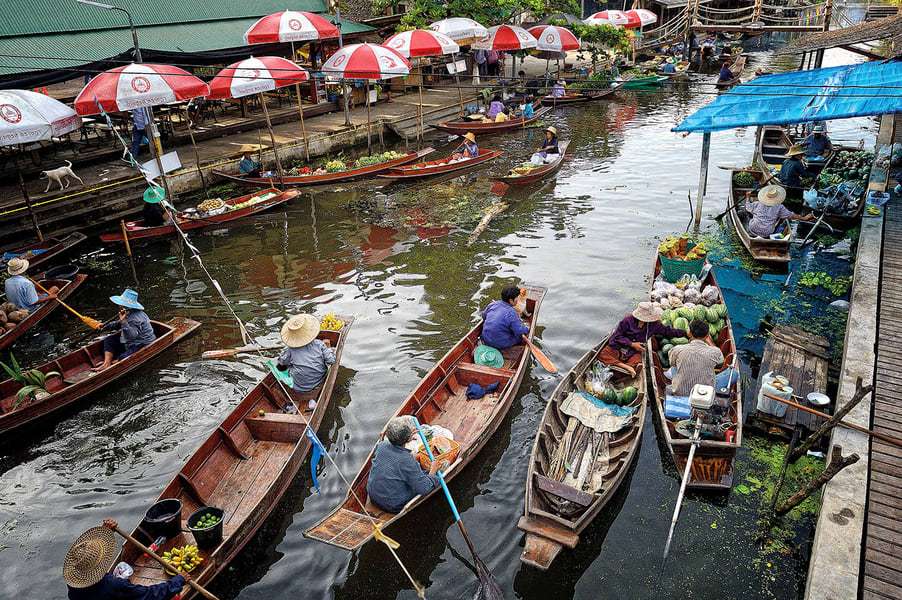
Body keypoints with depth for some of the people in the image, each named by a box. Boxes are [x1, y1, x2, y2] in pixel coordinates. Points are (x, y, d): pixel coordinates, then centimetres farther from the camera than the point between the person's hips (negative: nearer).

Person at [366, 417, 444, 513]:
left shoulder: (381, 446, -12)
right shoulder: (408, 460, -30)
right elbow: (424, 489, -23)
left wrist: (406, 436, 18)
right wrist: (433, 471, -8)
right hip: (394, 507, -6)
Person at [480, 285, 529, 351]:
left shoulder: (493, 304, -3)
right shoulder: (511, 313, -23)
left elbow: (484, 315, 14)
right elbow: (520, 331, -20)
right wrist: (527, 329, 1)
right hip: (501, 344, -6)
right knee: (521, 336, 12)